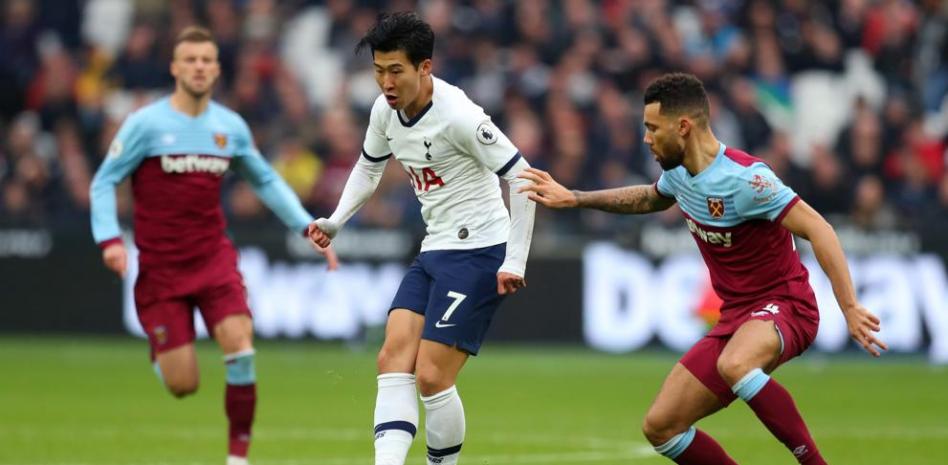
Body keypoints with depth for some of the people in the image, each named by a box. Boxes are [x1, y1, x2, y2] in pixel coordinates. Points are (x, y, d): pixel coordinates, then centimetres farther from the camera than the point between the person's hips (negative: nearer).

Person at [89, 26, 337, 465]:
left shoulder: (231, 127, 4)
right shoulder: (146, 123, -7)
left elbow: (266, 181, 17)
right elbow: (104, 181, -2)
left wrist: (308, 228, 8)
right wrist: (110, 239, -16)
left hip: (214, 258, 3)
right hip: (160, 266, -3)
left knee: (239, 344, -21)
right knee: (183, 386, -6)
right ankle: (159, 350, 32)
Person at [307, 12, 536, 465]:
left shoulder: (458, 116, -21)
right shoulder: (385, 110, 3)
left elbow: (522, 178, -18)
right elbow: (369, 167, 23)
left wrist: (514, 262, -19)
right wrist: (335, 221, 9)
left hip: (479, 252, -8)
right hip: (433, 253, 8)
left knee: (432, 377, -12)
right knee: (393, 361, -8)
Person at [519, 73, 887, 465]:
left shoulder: (743, 177, -21)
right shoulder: (678, 172, 5)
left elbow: (817, 229, -24)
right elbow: (650, 199, 31)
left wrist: (850, 308, -30)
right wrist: (574, 198, 27)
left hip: (784, 305, -9)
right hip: (735, 316, 9)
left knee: (734, 365, -42)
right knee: (660, 427, 2)